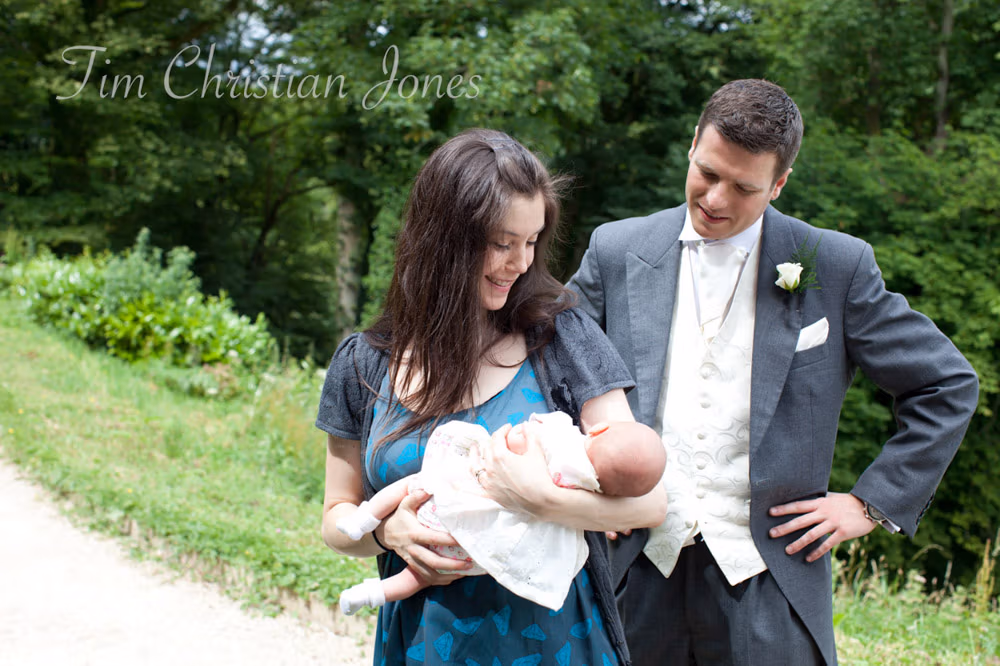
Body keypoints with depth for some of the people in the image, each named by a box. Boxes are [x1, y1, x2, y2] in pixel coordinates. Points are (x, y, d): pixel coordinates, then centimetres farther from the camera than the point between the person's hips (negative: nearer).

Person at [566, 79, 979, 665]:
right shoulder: (617, 252, 2)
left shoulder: (836, 267, -2)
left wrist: (874, 502, 1)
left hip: (767, 577, -1)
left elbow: (948, 386, 5)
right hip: (637, 569, 2)